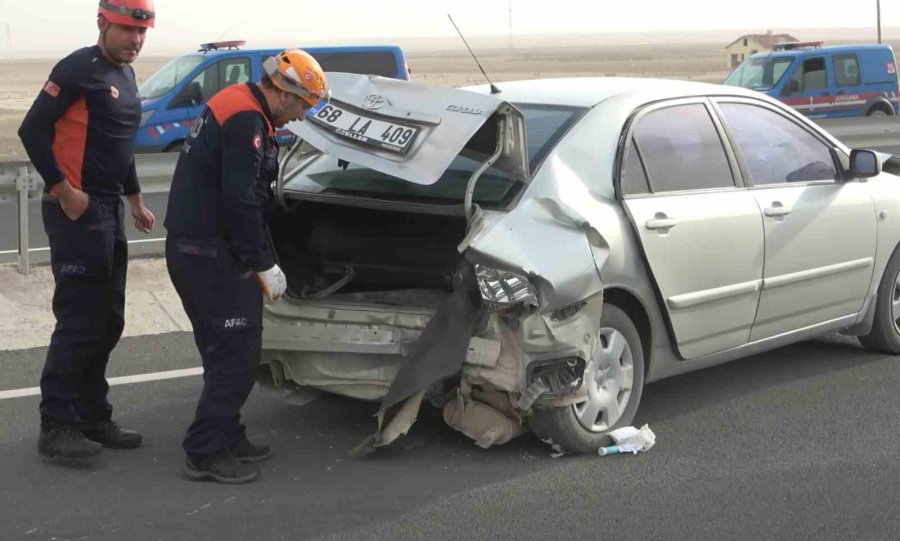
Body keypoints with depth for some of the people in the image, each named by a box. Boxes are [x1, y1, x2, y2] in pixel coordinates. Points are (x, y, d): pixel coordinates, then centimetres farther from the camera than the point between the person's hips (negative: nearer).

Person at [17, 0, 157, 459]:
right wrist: (64, 191, -18)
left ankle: (93, 419, 21)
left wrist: (134, 201, 23)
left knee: (107, 323, 12)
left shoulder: (125, 76, 16)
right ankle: (56, 427, -2)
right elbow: (33, 130, -17)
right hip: (78, 214, -9)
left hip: (109, 214, 9)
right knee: (79, 322, -8)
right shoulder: (79, 69, -12)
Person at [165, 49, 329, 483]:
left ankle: (226, 439, 25)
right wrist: (264, 265, -16)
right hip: (210, 255, -11)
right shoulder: (247, 123, -18)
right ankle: (205, 452, -3)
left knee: (228, 350, 16)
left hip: (194, 248, 11)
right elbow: (239, 203, -23)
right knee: (237, 353, -8)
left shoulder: (237, 106, 16)